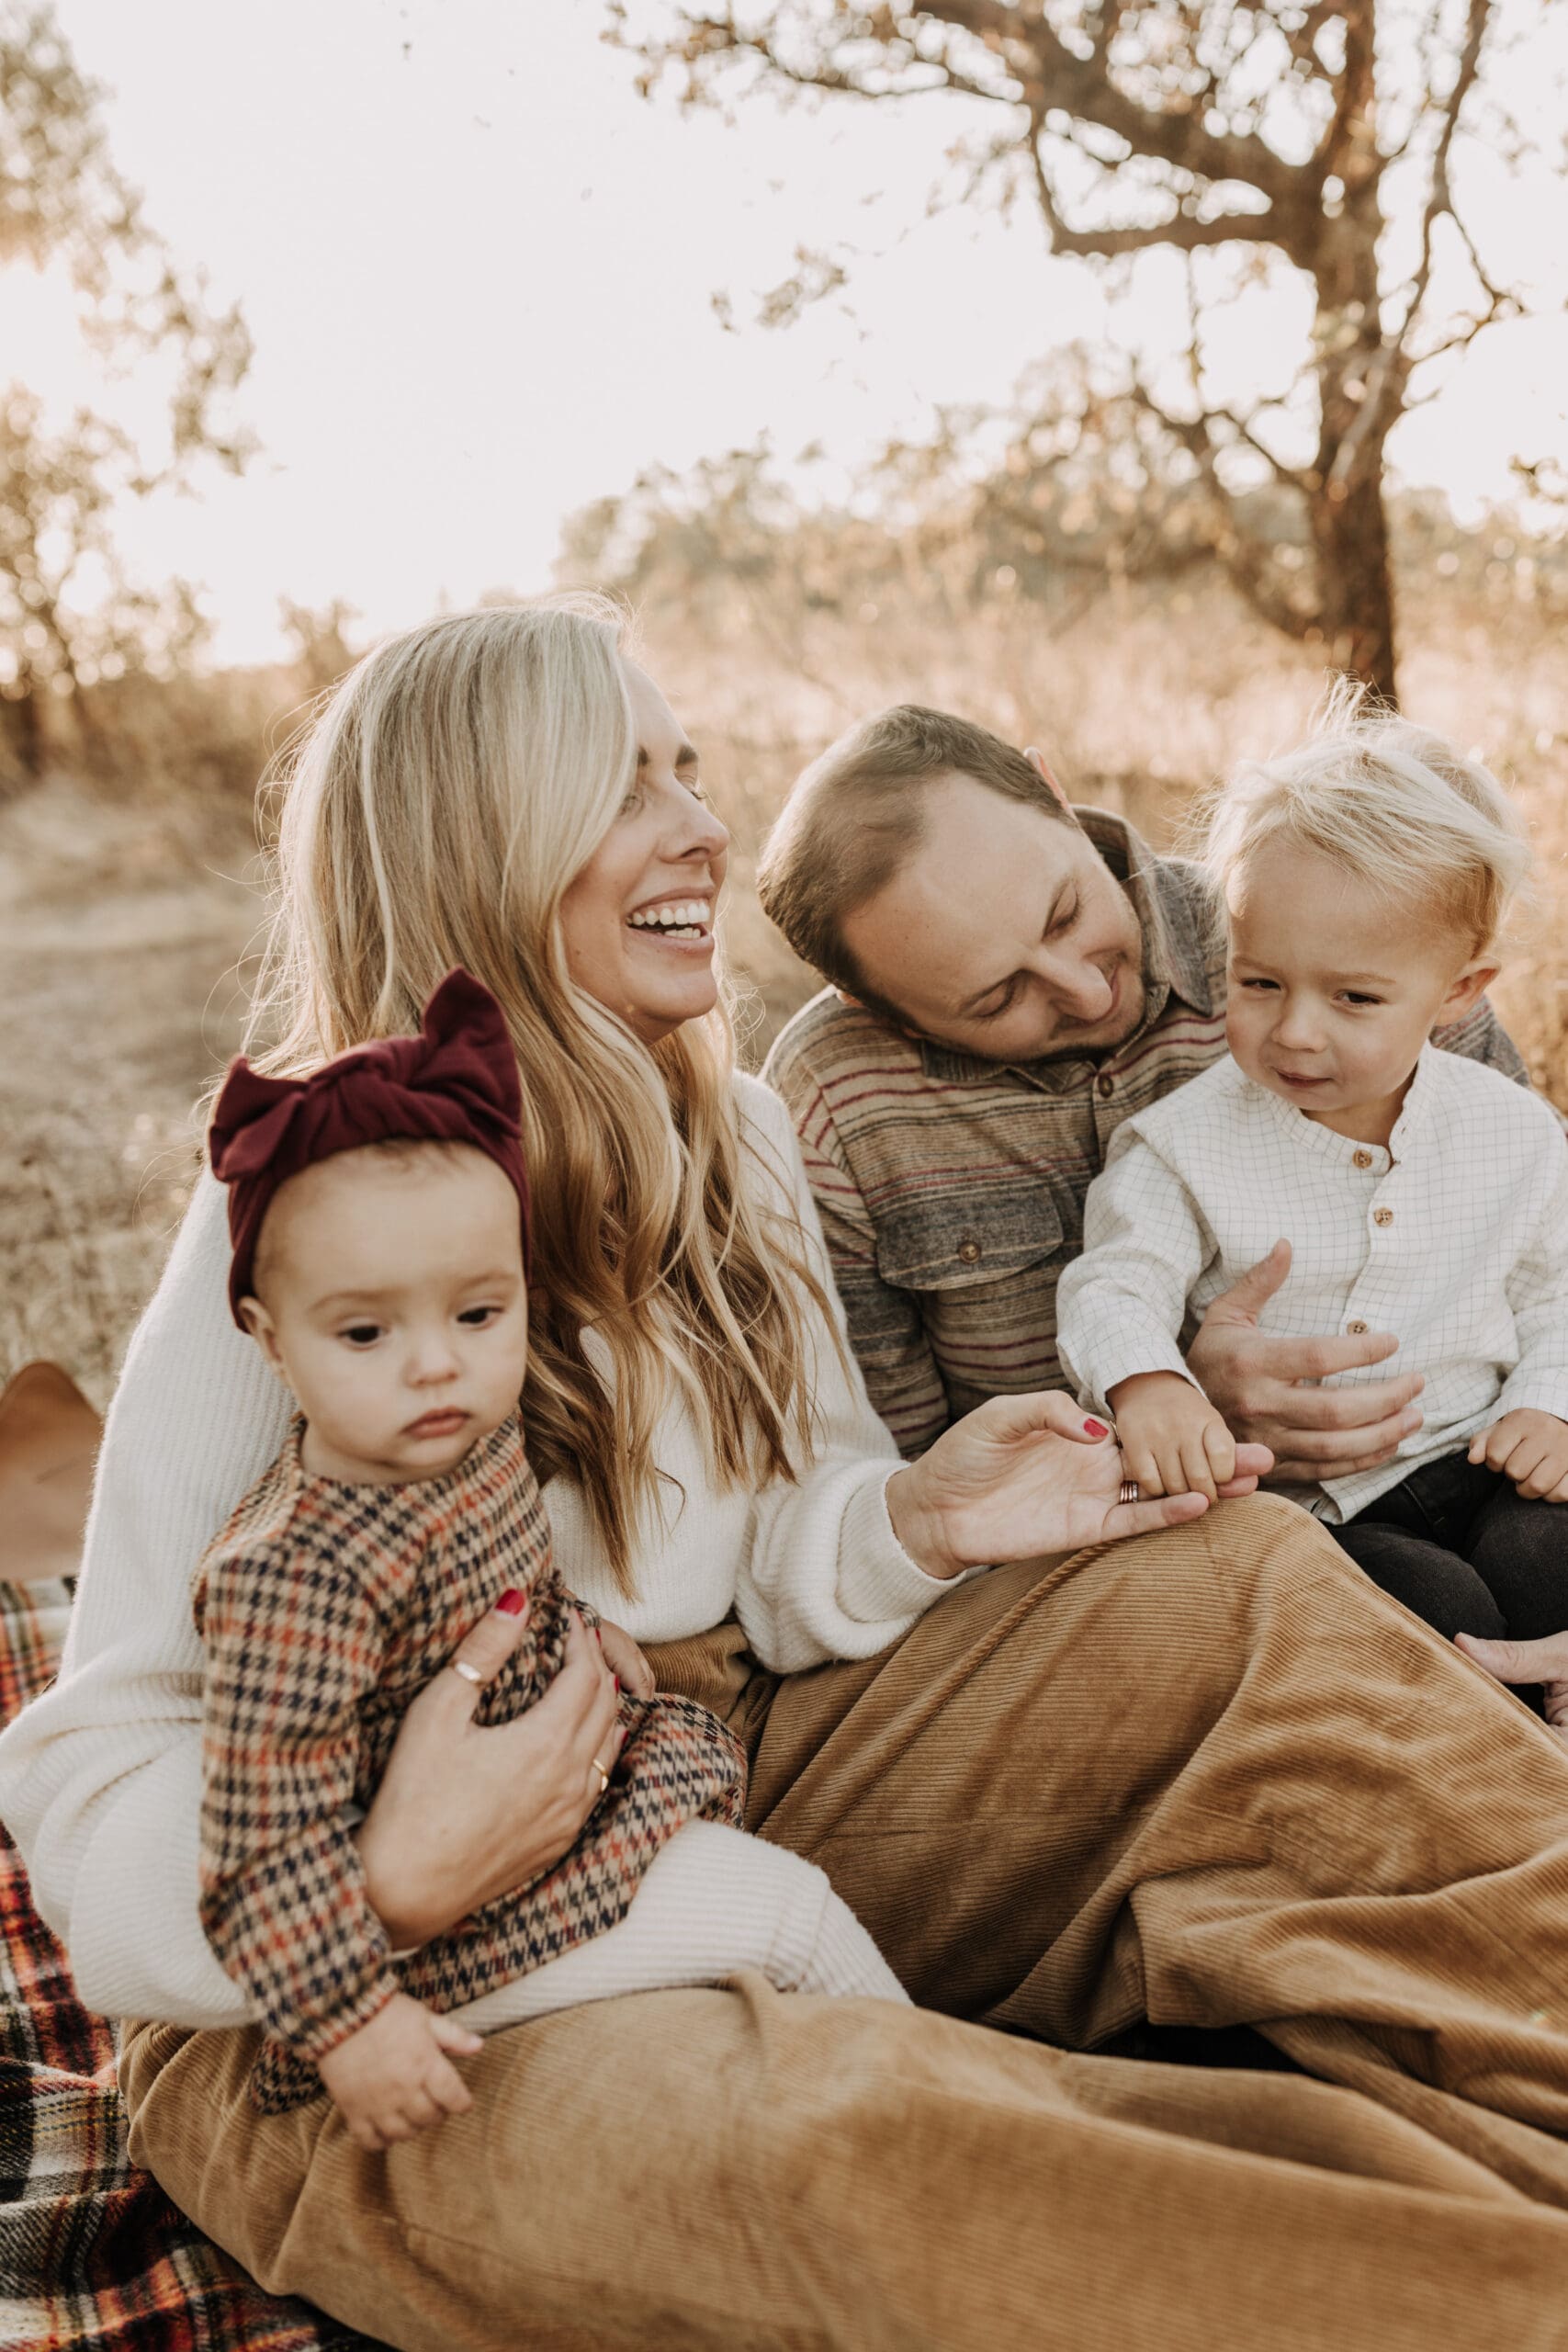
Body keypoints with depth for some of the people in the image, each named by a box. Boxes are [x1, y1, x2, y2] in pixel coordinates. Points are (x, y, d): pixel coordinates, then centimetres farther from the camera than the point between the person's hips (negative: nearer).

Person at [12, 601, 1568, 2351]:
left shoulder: (729, 1142, 3)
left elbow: (766, 1560, 9)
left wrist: (910, 1522, -14)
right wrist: (389, 1878, -35)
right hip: (358, 2004, -6)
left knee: (1244, 1587, -8)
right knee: (795, 2121, -40)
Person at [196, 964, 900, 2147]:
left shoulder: (479, 1441, -6)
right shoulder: (297, 1575, -32)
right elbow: (269, 1834, -30)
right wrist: (352, 2021, -29)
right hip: (460, 1932, -9)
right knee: (784, 1908, -8)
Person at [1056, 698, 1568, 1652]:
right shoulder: (1189, 1144, -6)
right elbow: (1114, 1286, -10)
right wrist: (1146, 1384, -32)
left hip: (1469, 1464, 3)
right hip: (1289, 1498, -2)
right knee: (1435, 1604, -27)